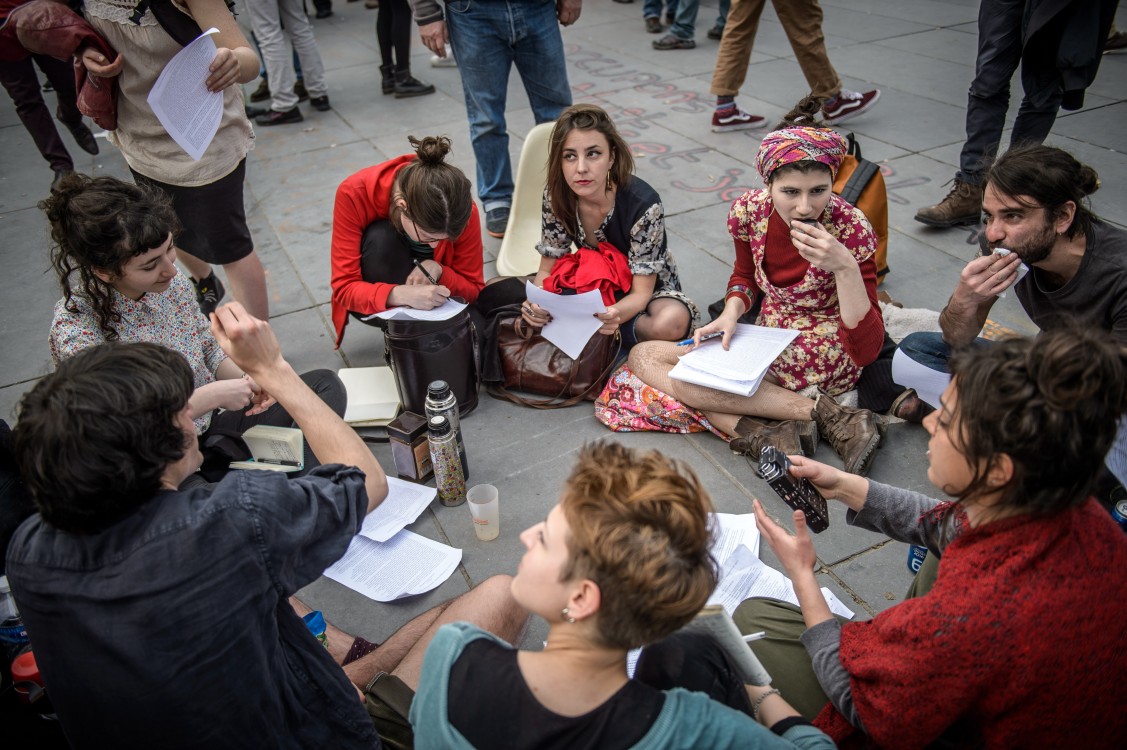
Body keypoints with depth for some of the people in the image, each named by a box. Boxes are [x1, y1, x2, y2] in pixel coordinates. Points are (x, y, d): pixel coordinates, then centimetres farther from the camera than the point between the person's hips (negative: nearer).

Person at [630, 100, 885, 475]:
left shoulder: (851, 229, -21)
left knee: (678, 377, -25)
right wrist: (731, 313, -9)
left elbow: (866, 350, -22)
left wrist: (845, 267, -35)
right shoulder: (749, 211, -10)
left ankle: (827, 414, -23)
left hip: (828, 358, -6)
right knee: (643, 356, -10)